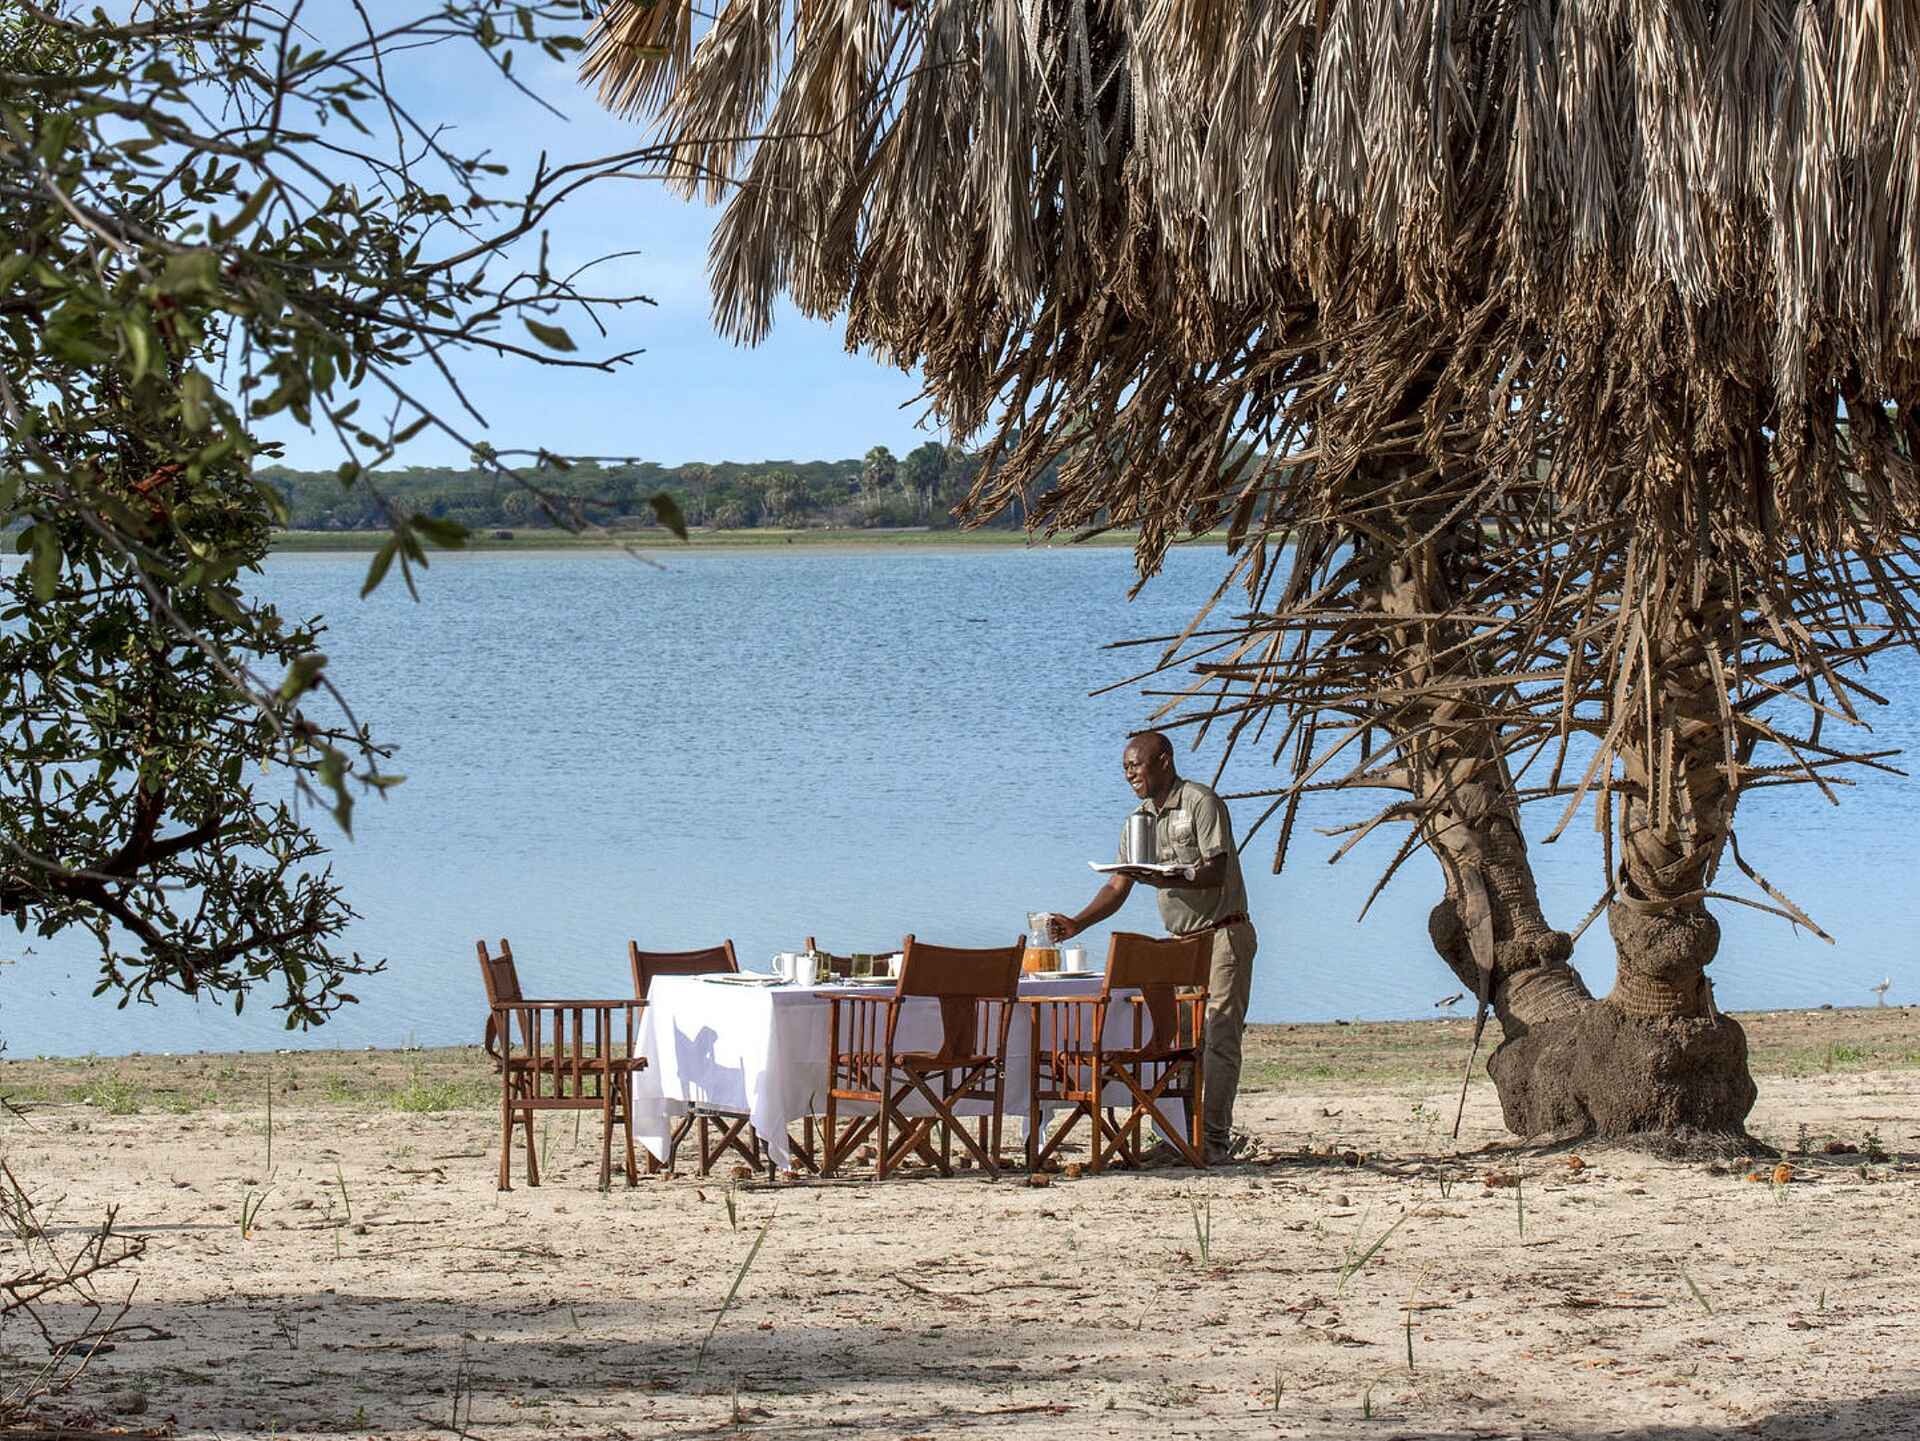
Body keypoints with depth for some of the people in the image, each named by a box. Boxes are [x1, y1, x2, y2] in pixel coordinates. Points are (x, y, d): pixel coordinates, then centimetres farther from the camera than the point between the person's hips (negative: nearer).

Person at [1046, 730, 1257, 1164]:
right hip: (1181, 942, 8)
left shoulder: (1201, 803, -11)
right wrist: (1076, 925, -4)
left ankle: (1216, 1140, -12)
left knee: (1218, 1039, -10)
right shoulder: (1139, 820, 12)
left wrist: (1164, 879, -34)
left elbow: (1216, 872, -20)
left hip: (1223, 935, -8)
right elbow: (1117, 887, 11)